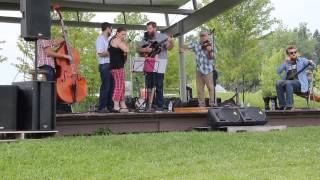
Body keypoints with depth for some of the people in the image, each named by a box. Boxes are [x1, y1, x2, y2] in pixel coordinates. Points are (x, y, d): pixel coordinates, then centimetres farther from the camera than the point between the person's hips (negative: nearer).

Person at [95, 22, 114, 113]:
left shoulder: (107, 39, 19)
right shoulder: (100, 39, -9)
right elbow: (100, 54, -17)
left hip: (110, 65, 9)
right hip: (104, 65, -9)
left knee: (111, 86, 11)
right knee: (105, 87, -9)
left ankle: (110, 106, 18)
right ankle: (101, 107, -5)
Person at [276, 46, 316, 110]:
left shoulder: (302, 60, 13)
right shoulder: (287, 63, 21)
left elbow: (314, 66, 1)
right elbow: (278, 72, 8)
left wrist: (311, 63, -23)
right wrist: (285, 63, -1)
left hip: (299, 83, -4)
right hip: (288, 82, 4)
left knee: (288, 83, -36)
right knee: (278, 83, -28)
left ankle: (289, 105, -35)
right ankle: (282, 105, -26)